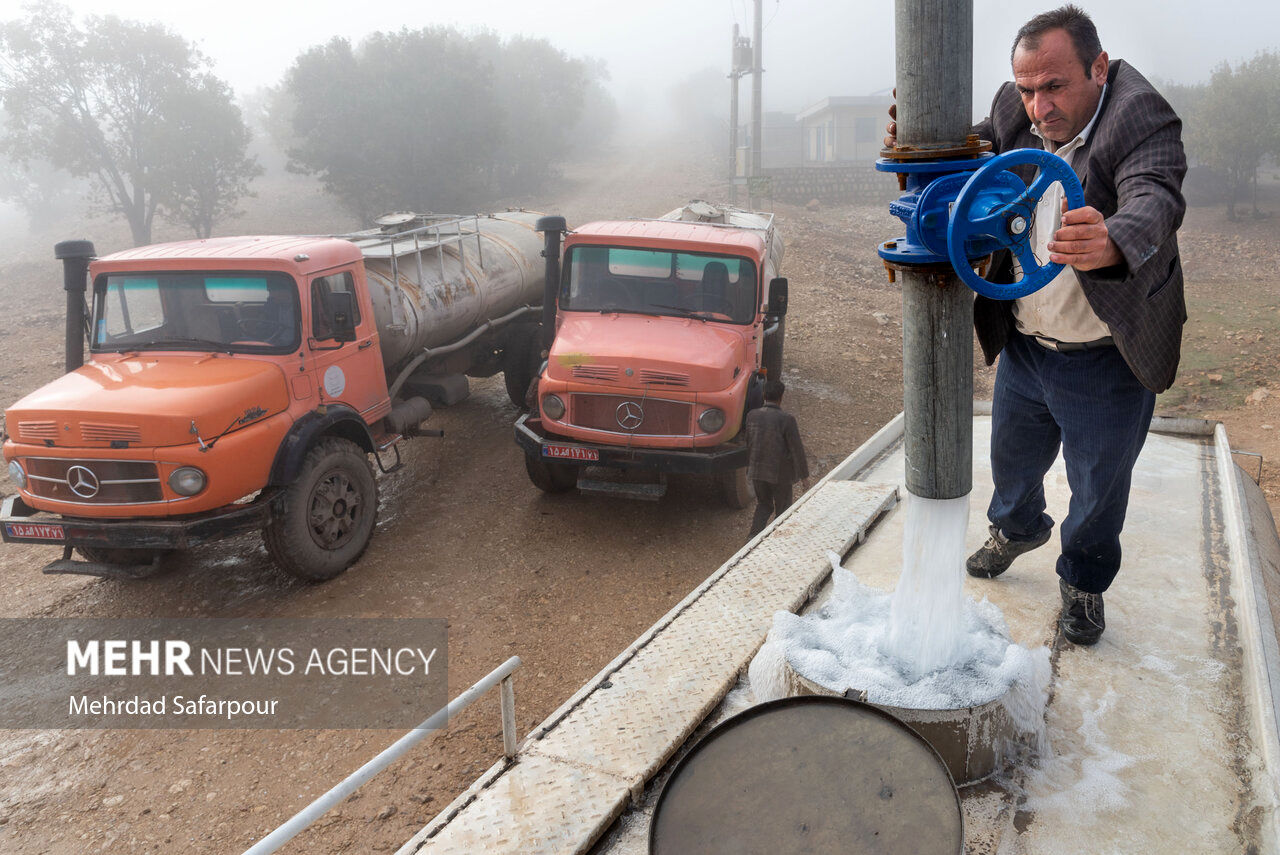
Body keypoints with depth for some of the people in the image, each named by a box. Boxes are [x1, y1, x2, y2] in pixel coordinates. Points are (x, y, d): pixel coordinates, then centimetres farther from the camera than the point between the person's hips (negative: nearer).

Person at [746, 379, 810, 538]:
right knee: (782, 508, 15)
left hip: (757, 470, 4)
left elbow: (749, 443, 5)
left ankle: (754, 536, 6)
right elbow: (797, 449, -15)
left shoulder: (752, 416, -6)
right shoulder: (786, 419, -20)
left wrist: (750, 467, 18)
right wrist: (804, 475, -5)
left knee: (763, 505, 21)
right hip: (780, 473, -4)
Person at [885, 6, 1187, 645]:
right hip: (1023, 346, 5)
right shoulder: (1014, 114, -5)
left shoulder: (1142, 121, -22)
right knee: (1011, 458, 24)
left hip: (1106, 359, -5)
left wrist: (1111, 243, -64)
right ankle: (1016, 529, 55)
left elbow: (1155, 199, -40)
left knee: (1097, 488, 12)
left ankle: (1083, 582, 40)